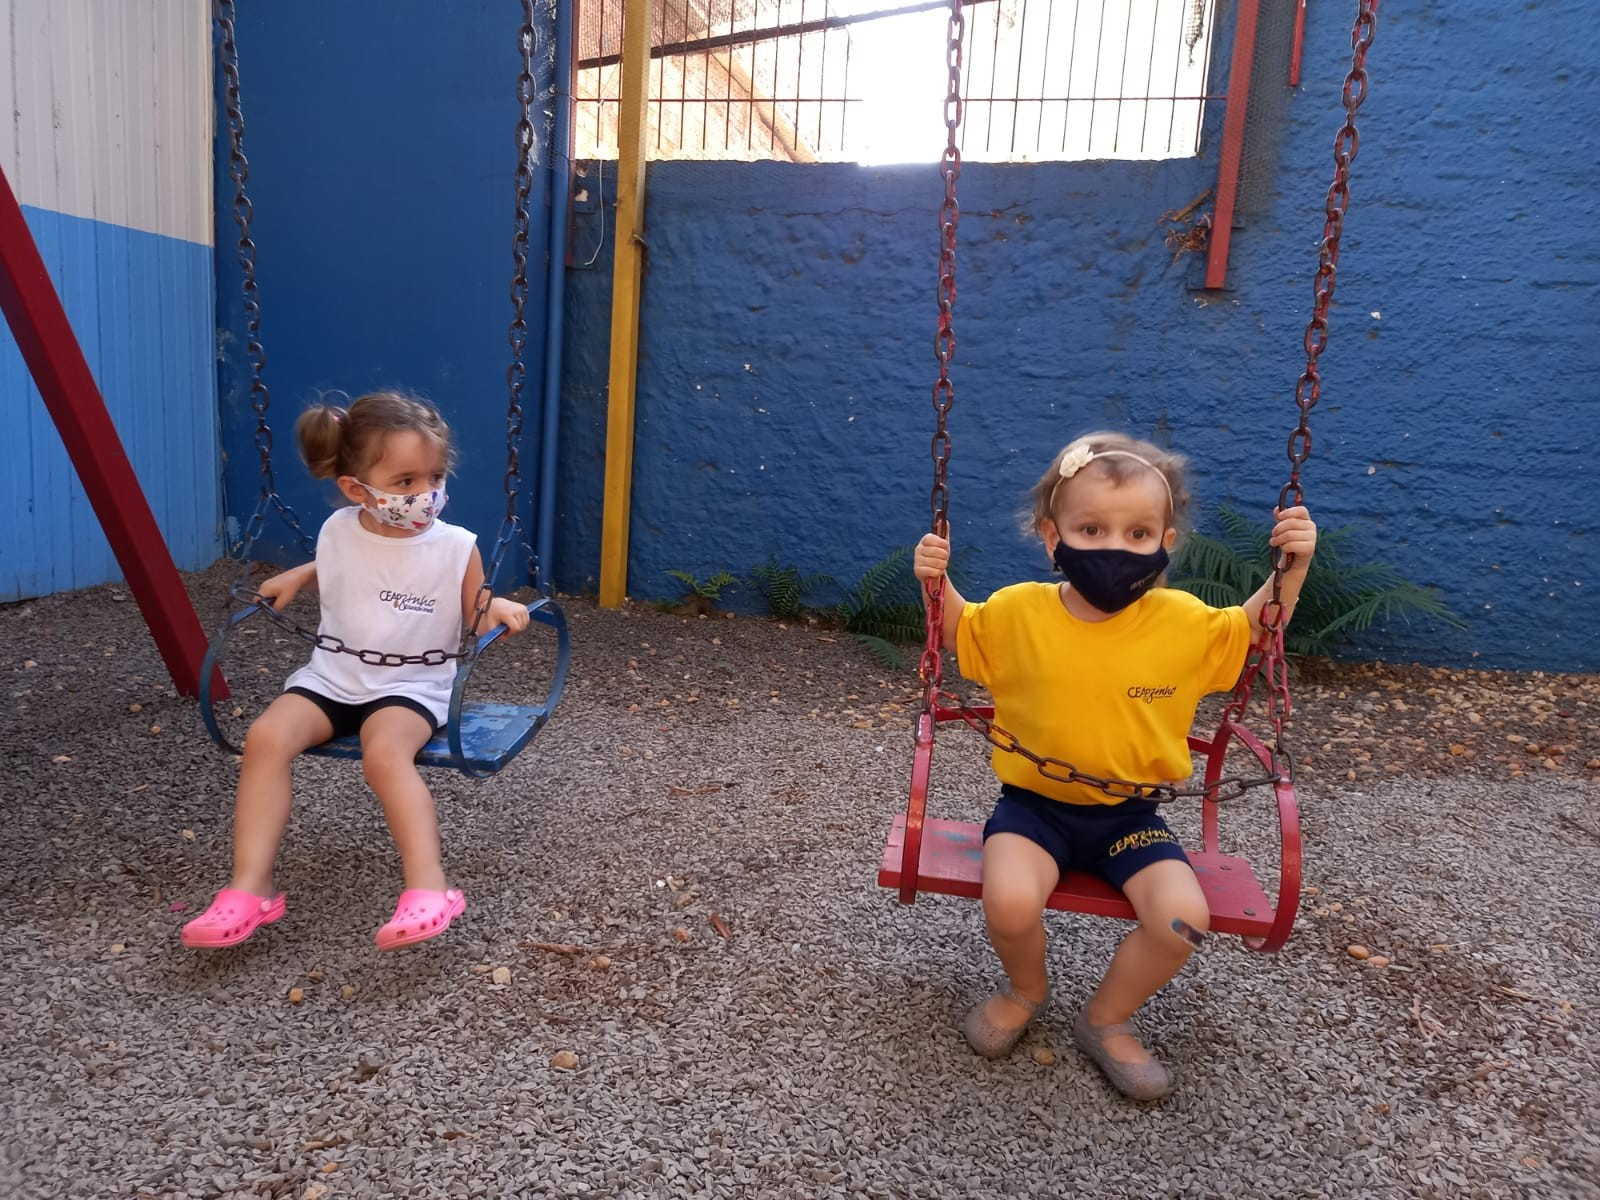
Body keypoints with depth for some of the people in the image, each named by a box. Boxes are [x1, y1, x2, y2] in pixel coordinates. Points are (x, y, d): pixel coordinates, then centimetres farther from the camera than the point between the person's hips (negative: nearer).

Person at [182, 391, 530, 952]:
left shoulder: (456, 548, -9)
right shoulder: (338, 532, 2)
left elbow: (477, 623, 3)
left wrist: (497, 608, -17)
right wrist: (298, 575, 12)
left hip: (411, 684, -4)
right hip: (332, 676, 4)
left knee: (385, 753, -35)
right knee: (266, 736, -22)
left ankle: (429, 886, -34)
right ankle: (250, 888, -17)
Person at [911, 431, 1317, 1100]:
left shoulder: (1183, 621, -7)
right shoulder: (1016, 611, -10)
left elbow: (1254, 631, 12)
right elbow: (956, 632, 9)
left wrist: (1292, 566, -3)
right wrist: (936, 582, -9)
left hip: (1128, 814, 2)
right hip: (1034, 805, -1)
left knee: (1184, 918, -20)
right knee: (1010, 903, -27)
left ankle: (1106, 1019, 11)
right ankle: (1025, 988, 11)